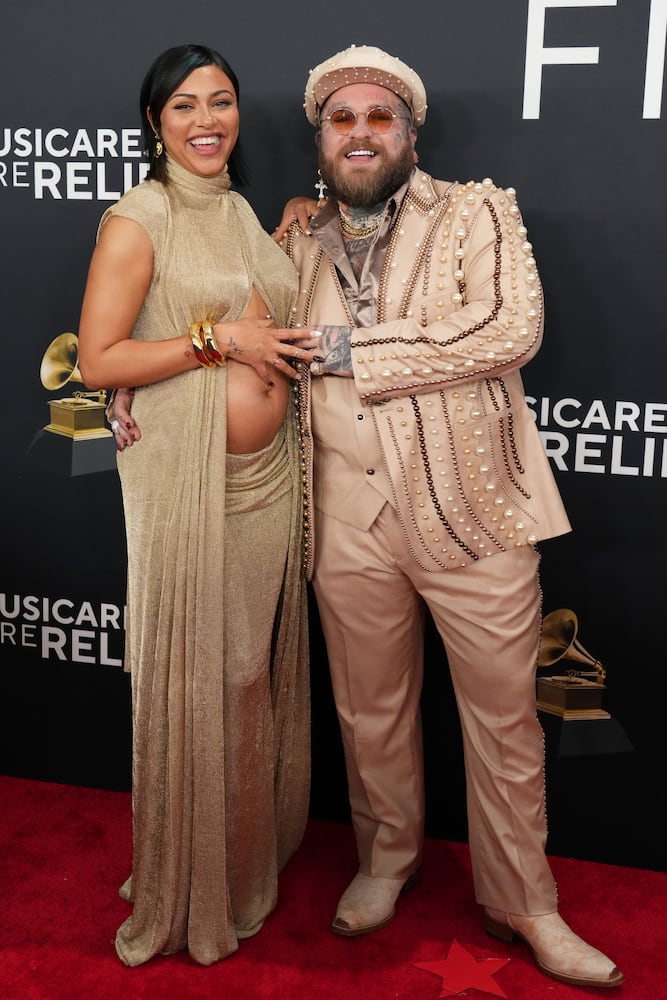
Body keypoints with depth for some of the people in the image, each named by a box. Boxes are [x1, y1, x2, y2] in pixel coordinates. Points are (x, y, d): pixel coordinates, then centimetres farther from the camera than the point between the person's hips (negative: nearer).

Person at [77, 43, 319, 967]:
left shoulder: (241, 212, 14)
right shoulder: (136, 221, -7)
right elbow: (98, 362, -13)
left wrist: (297, 243, 11)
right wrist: (219, 338, -17)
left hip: (268, 470, 7)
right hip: (186, 478, -6)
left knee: (257, 665, 15)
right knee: (193, 675, 3)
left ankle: (255, 846, 36)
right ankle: (191, 890, 24)